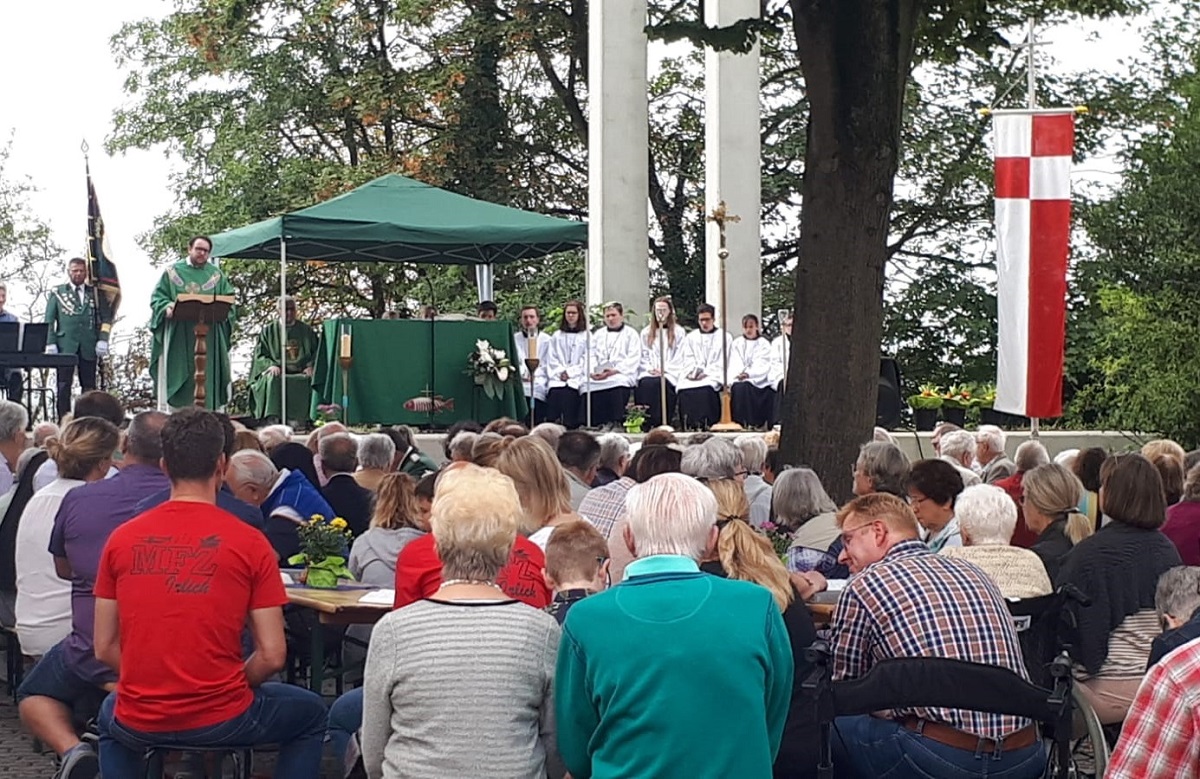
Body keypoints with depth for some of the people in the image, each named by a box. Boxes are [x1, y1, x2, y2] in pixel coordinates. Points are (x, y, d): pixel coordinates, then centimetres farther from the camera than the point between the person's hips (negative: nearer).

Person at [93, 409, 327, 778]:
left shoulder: (121, 539, -1)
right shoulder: (249, 543, -9)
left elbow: (104, 648, 3)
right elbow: (272, 656, -10)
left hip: (138, 722, 3)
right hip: (221, 719, -3)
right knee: (311, 714, 26)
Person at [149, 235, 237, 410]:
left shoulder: (217, 275, 14)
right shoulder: (173, 272, 11)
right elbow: (157, 297, 6)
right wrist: (167, 308, -15)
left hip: (209, 337, 1)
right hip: (179, 337, -1)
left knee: (208, 377, -3)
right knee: (179, 374, -5)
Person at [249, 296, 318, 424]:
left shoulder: (306, 330, 17)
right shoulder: (269, 330, 14)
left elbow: (316, 352, 14)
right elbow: (259, 355, 9)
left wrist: (310, 367, -7)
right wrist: (271, 365, -12)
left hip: (301, 373, 1)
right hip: (277, 371, -1)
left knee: (310, 380, -33)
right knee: (272, 380, -35)